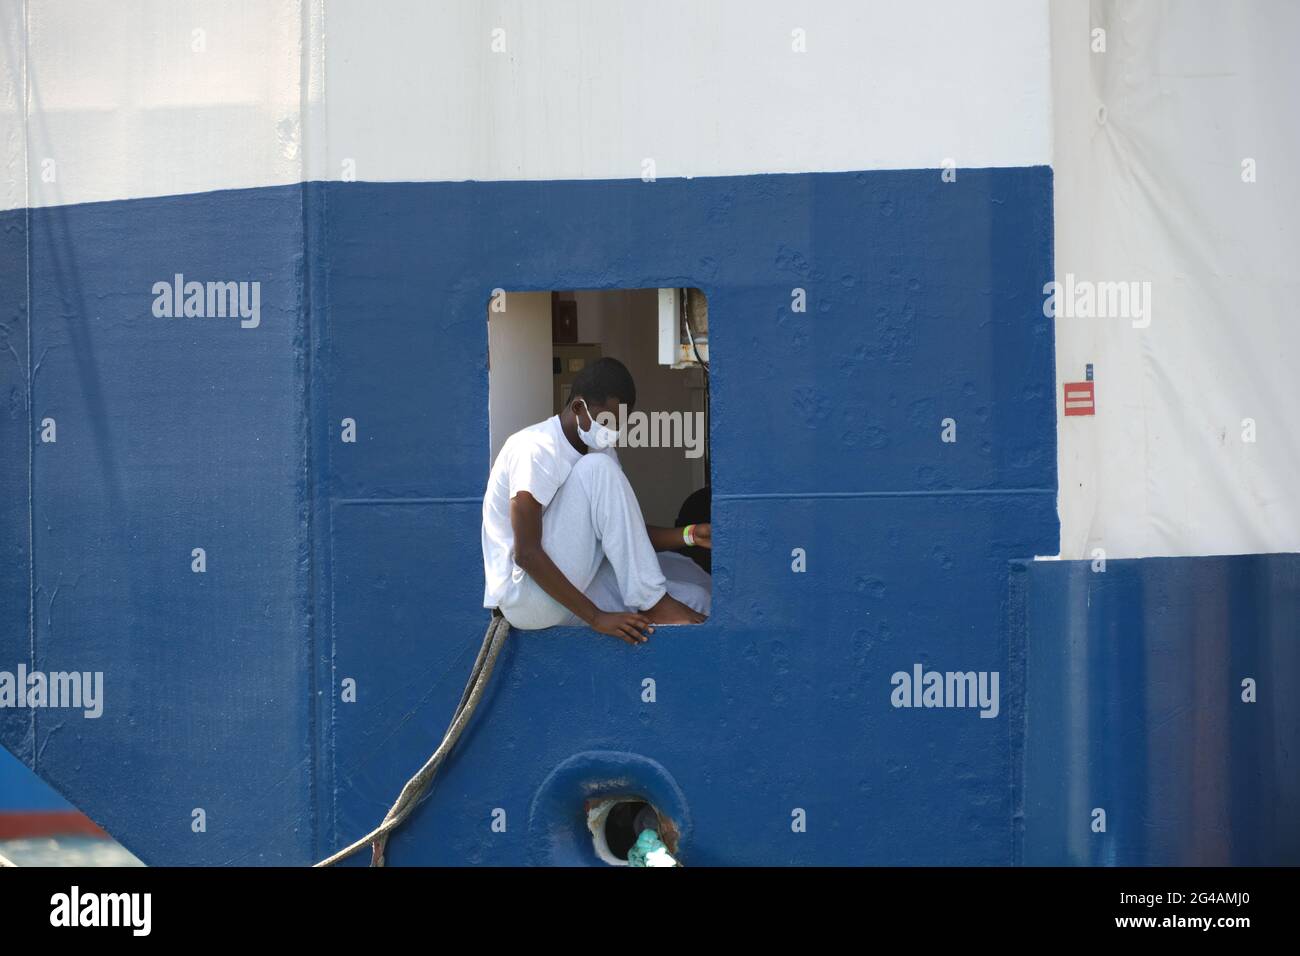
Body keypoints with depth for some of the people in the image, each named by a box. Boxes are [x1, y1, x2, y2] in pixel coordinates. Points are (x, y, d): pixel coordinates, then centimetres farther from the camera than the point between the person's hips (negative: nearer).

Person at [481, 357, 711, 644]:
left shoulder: (601, 450, 8)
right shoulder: (535, 450, -19)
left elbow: (627, 534, 10)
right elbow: (526, 554, -24)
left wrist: (690, 535, -8)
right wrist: (596, 617, -27)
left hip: (570, 583, 8)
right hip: (525, 598, -8)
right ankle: (653, 604, -19)